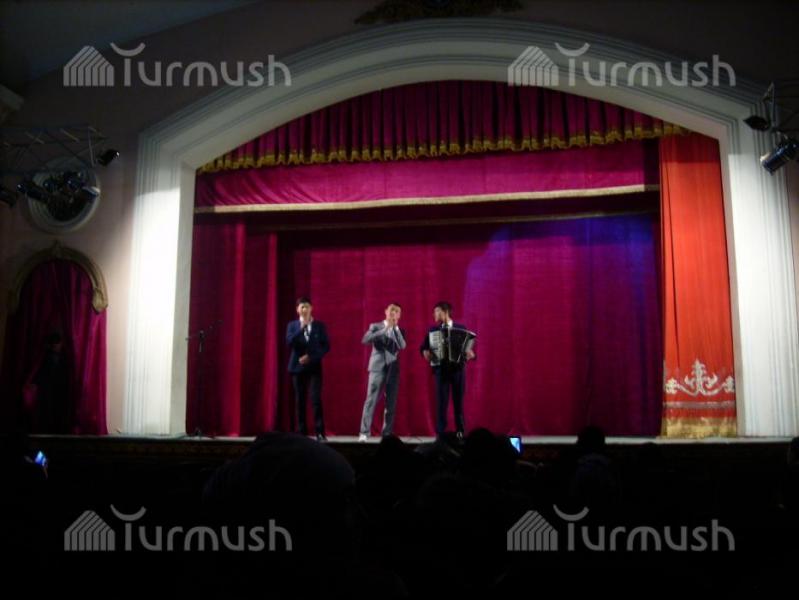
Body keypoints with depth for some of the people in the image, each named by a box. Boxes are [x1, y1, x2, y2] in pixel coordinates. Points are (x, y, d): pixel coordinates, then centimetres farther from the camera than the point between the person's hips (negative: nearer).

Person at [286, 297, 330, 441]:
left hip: (314, 367, -1)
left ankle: (320, 433, -8)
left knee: (316, 399, -12)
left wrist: (311, 357, -10)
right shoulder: (292, 325, 7)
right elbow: (289, 342, -9)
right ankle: (301, 433, 8)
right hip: (298, 367, 1)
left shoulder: (320, 325, 5)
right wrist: (301, 327, -16)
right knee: (300, 401, 2)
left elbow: (326, 346, 2)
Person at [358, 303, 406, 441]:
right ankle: (364, 432, -8)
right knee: (371, 400, -8)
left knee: (391, 403, 2)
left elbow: (402, 346, -6)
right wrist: (385, 329, -15)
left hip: (393, 368, 3)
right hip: (377, 367, -3)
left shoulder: (399, 330, 12)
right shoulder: (375, 326, 6)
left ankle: (387, 433, 8)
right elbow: (365, 340, -12)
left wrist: (395, 328, -11)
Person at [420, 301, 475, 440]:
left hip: (458, 368, 0)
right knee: (441, 401, -1)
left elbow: (468, 347, 1)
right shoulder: (433, 329, 7)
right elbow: (424, 346, 3)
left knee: (458, 401, 5)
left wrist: (471, 354, -20)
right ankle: (440, 433, 4)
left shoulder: (461, 328, 4)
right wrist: (425, 352, -18)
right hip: (441, 369, 0)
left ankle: (460, 432, 14)